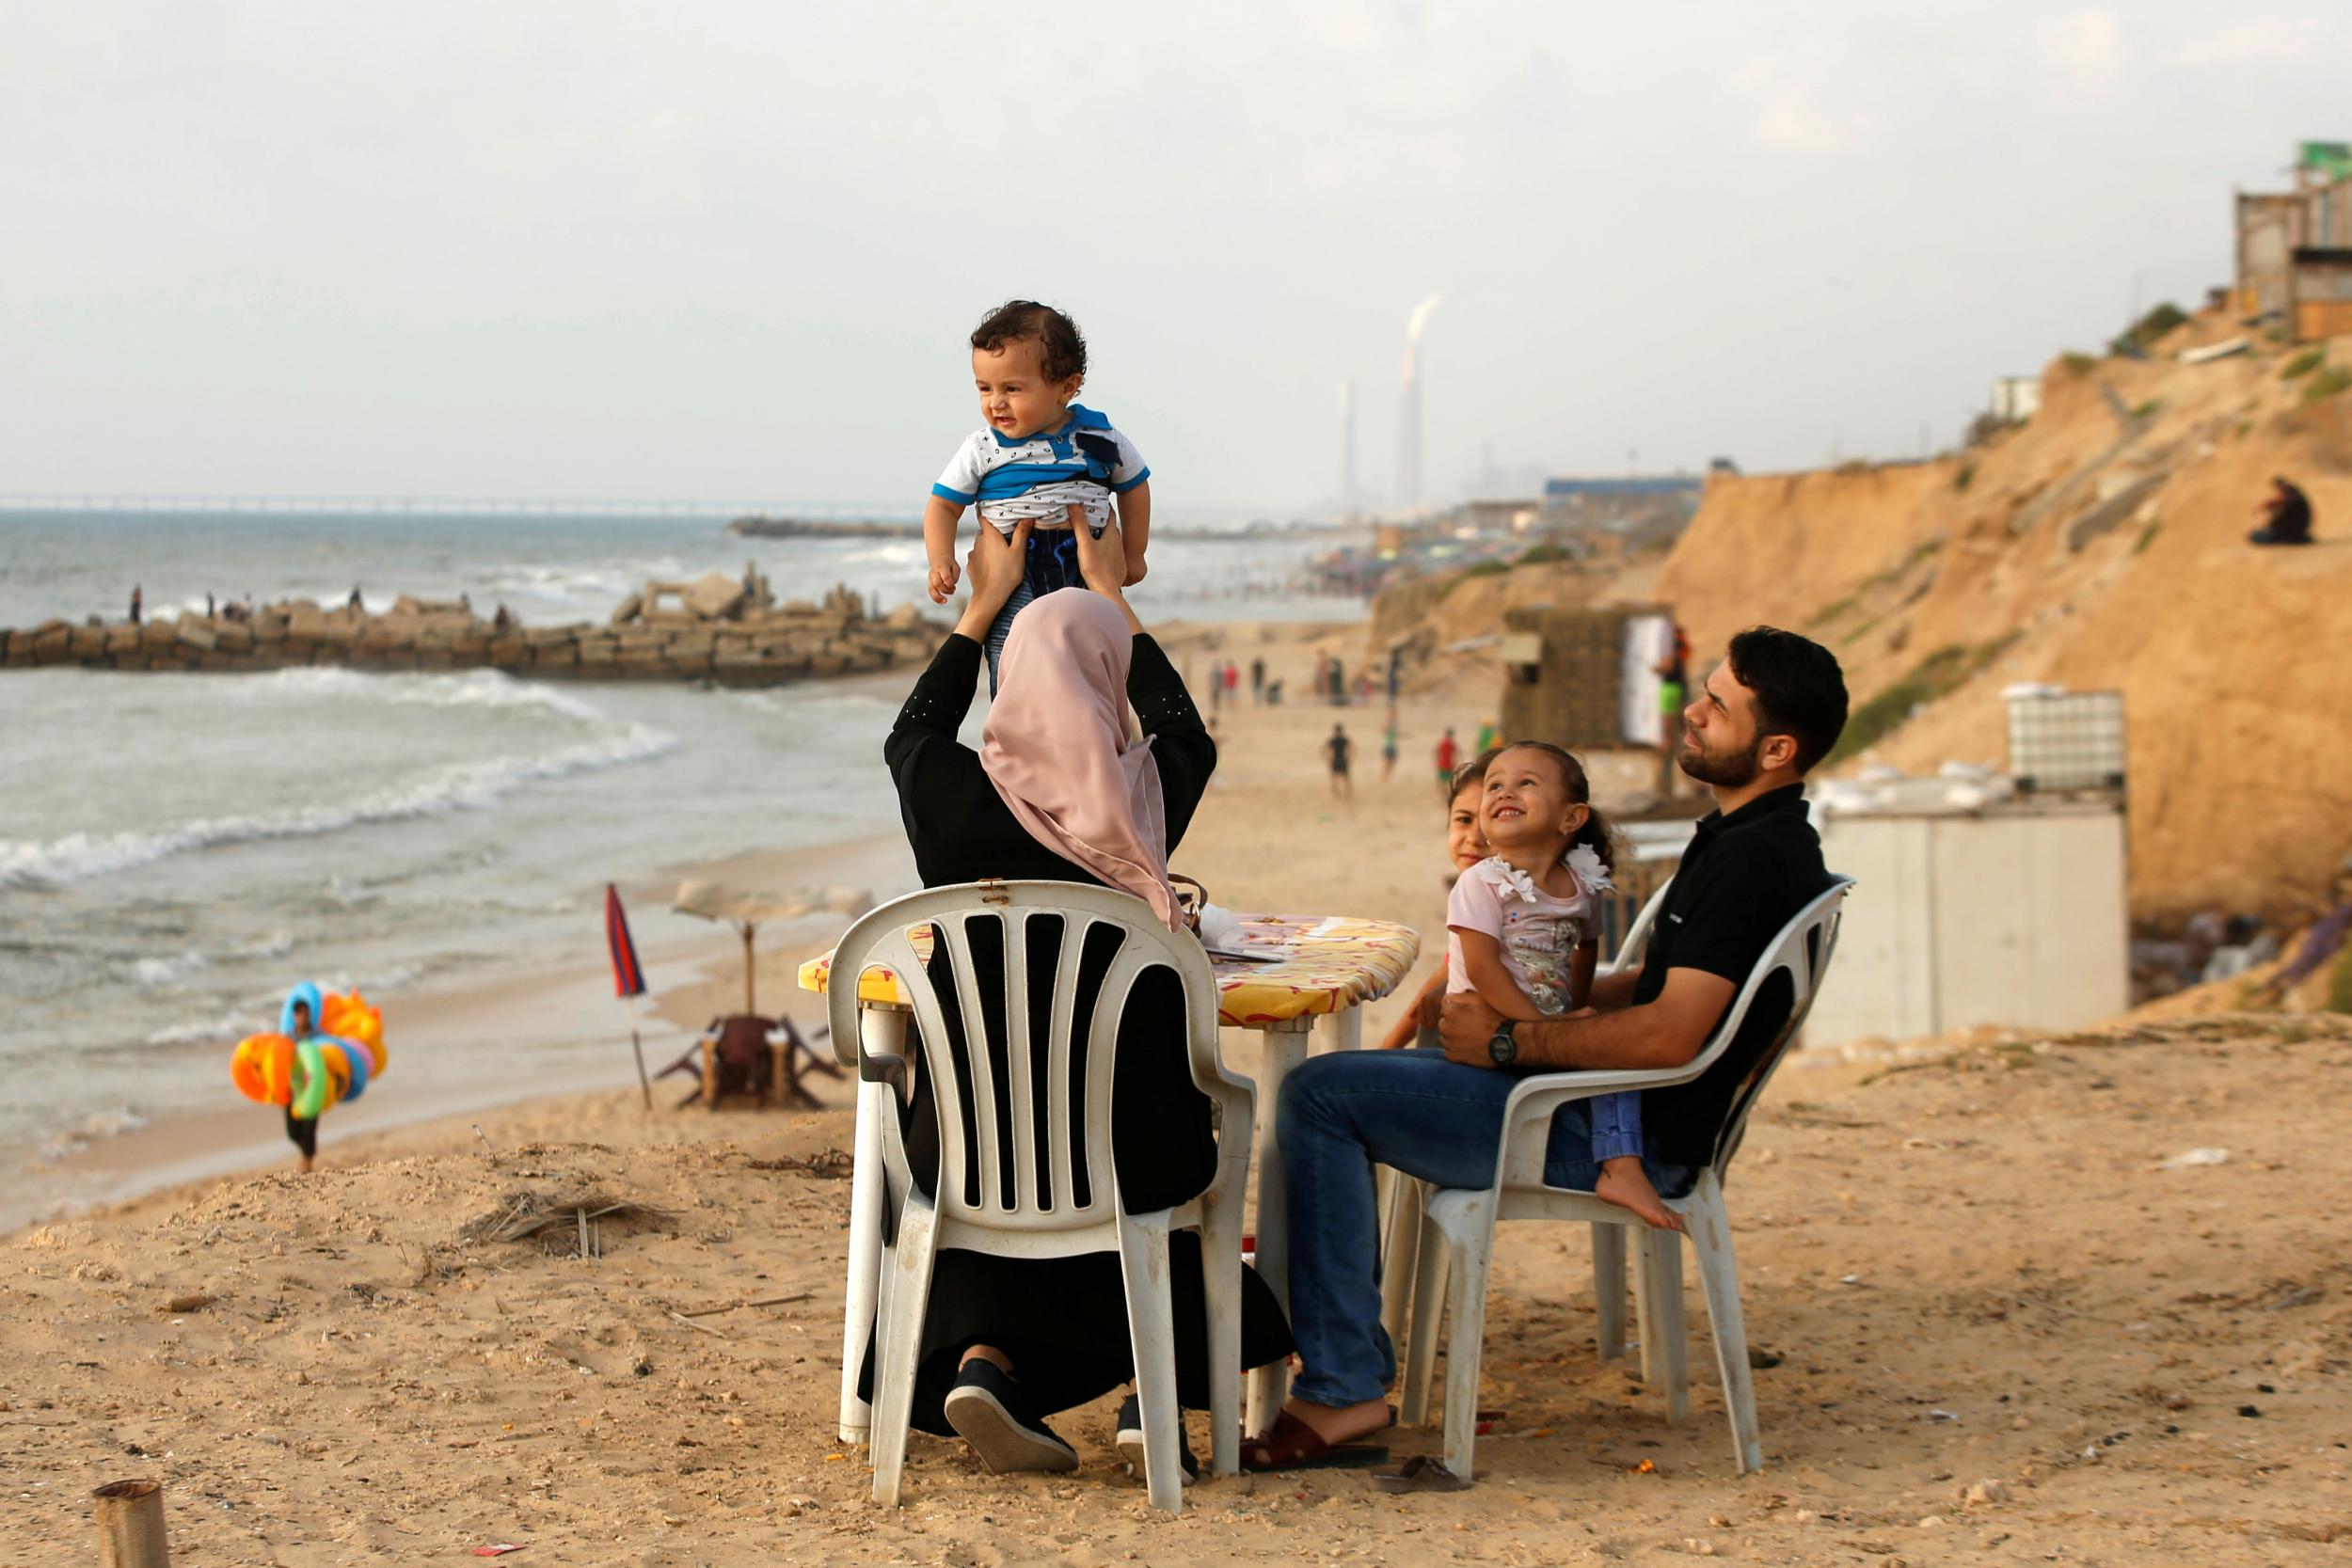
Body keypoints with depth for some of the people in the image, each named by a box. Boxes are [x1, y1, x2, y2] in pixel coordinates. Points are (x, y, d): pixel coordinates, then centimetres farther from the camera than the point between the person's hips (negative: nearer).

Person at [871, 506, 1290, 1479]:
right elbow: (1186, 731, 16)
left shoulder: (951, 793, -11)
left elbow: (911, 733, 17)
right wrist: (1114, 597, 24)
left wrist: (983, 606, 26)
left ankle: (983, 1359, 9)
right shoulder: (1147, 795, -11)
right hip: (1130, 1147, 0)